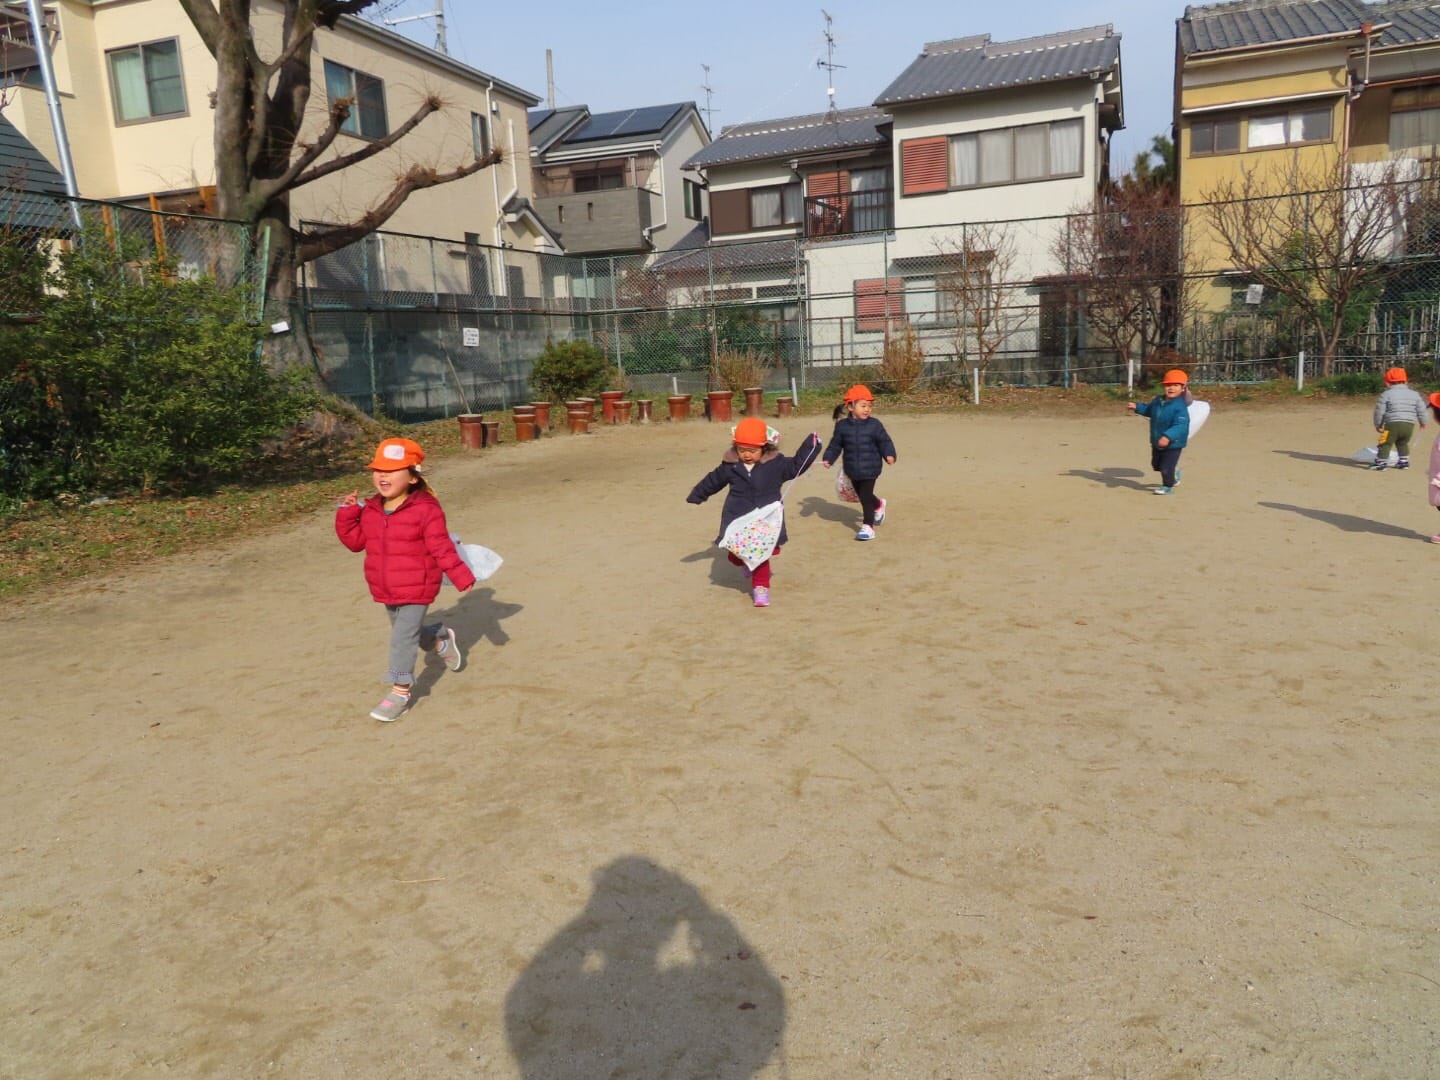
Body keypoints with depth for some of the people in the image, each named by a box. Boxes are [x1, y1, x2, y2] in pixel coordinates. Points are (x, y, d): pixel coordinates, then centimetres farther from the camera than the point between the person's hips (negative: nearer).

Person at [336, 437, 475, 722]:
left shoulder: (426, 510, -17)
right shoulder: (370, 510, 2)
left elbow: (441, 548, -14)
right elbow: (355, 540, 9)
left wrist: (462, 578, -17)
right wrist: (347, 513, -3)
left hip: (416, 590, -7)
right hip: (386, 591, 7)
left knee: (403, 638, -7)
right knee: (404, 632, 24)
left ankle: (400, 692, 6)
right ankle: (441, 640, 53)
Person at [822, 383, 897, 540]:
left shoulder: (874, 425, -8)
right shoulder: (842, 426, -3)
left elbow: (884, 441, -4)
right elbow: (835, 444, 5)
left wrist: (889, 455, -19)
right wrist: (828, 459, -4)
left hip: (870, 468, -4)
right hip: (852, 470, 4)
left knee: (865, 496, -9)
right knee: (862, 495, 19)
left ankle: (868, 526, -2)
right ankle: (878, 504, 51)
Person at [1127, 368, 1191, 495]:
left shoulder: (1180, 407, -25)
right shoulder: (1157, 401, -1)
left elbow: (1180, 425, -35)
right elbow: (1148, 409, 23)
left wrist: (1168, 437, -47)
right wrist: (1136, 407, 9)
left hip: (1173, 443, -8)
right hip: (1157, 442, 8)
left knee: (1166, 467, -1)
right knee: (1156, 464, 24)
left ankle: (1167, 486, 23)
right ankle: (1173, 473, 48)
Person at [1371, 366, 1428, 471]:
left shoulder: (1386, 394, -1)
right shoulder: (1415, 394, 13)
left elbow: (1380, 411, 0)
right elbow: (1421, 410, 16)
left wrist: (1378, 424, 11)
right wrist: (1422, 422, 30)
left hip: (1393, 424, -5)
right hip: (1410, 424, 5)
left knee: (1385, 443, 1)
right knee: (1403, 443, 24)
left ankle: (1381, 462, -1)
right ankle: (1404, 461, 27)